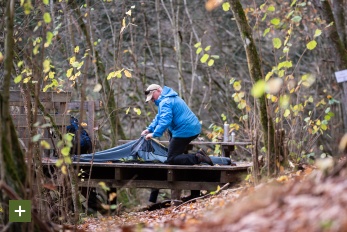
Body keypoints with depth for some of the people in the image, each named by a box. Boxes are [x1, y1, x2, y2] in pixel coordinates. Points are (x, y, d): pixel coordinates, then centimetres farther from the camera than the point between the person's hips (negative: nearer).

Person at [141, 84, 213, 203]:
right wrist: (149, 129, 17)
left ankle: (198, 158, -18)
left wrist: (154, 134, -23)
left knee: (171, 160, -10)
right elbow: (159, 117, 27)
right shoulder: (171, 98, 22)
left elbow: (165, 121, -25)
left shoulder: (165, 102, -13)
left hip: (184, 130, -11)